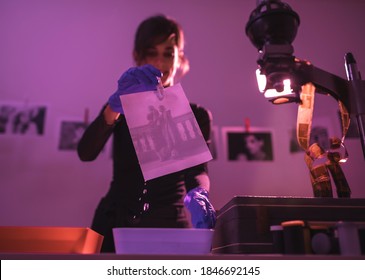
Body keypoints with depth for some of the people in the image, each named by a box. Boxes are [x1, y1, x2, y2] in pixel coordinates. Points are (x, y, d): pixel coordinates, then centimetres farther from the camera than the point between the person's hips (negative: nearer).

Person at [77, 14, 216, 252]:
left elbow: (198, 170, -11)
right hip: (116, 222, 1)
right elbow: (86, 153, -11)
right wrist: (116, 105, -28)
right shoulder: (122, 107, 5)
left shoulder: (196, 115, 4)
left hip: (169, 224, 0)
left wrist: (198, 195, -33)